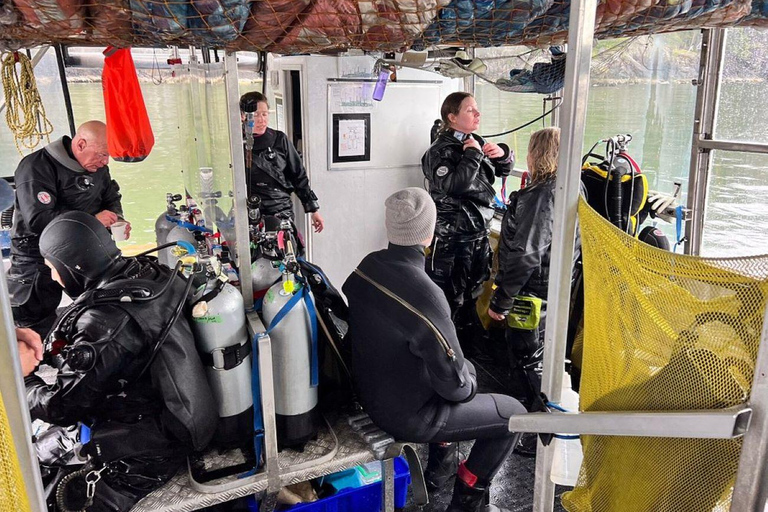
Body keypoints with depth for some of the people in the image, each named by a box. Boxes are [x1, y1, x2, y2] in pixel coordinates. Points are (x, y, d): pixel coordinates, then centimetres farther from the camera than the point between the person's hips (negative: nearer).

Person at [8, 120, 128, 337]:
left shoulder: (97, 167, 4)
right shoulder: (36, 167, -18)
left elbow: (111, 198, 19)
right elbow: (38, 219, -28)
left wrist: (116, 220, -4)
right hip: (39, 260, -6)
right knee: (37, 328, 0)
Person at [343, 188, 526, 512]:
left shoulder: (367, 266, -10)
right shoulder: (425, 295, -34)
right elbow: (454, 384, -25)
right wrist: (469, 384, -1)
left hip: (371, 392, 8)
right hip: (409, 415, -7)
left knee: (467, 367, 29)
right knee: (514, 414, 8)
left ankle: (441, 466, 41)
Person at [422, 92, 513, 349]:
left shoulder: (477, 142, 9)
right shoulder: (440, 151, -13)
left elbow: (504, 169, 21)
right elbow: (454, 186, -30)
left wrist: (502, 153, 0)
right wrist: (472, 155, -22)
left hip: (480, 232, 8)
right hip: (452, 235, -8)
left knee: (472, 290, 21)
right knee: (448, 294, -2)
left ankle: (465, 335, 39)